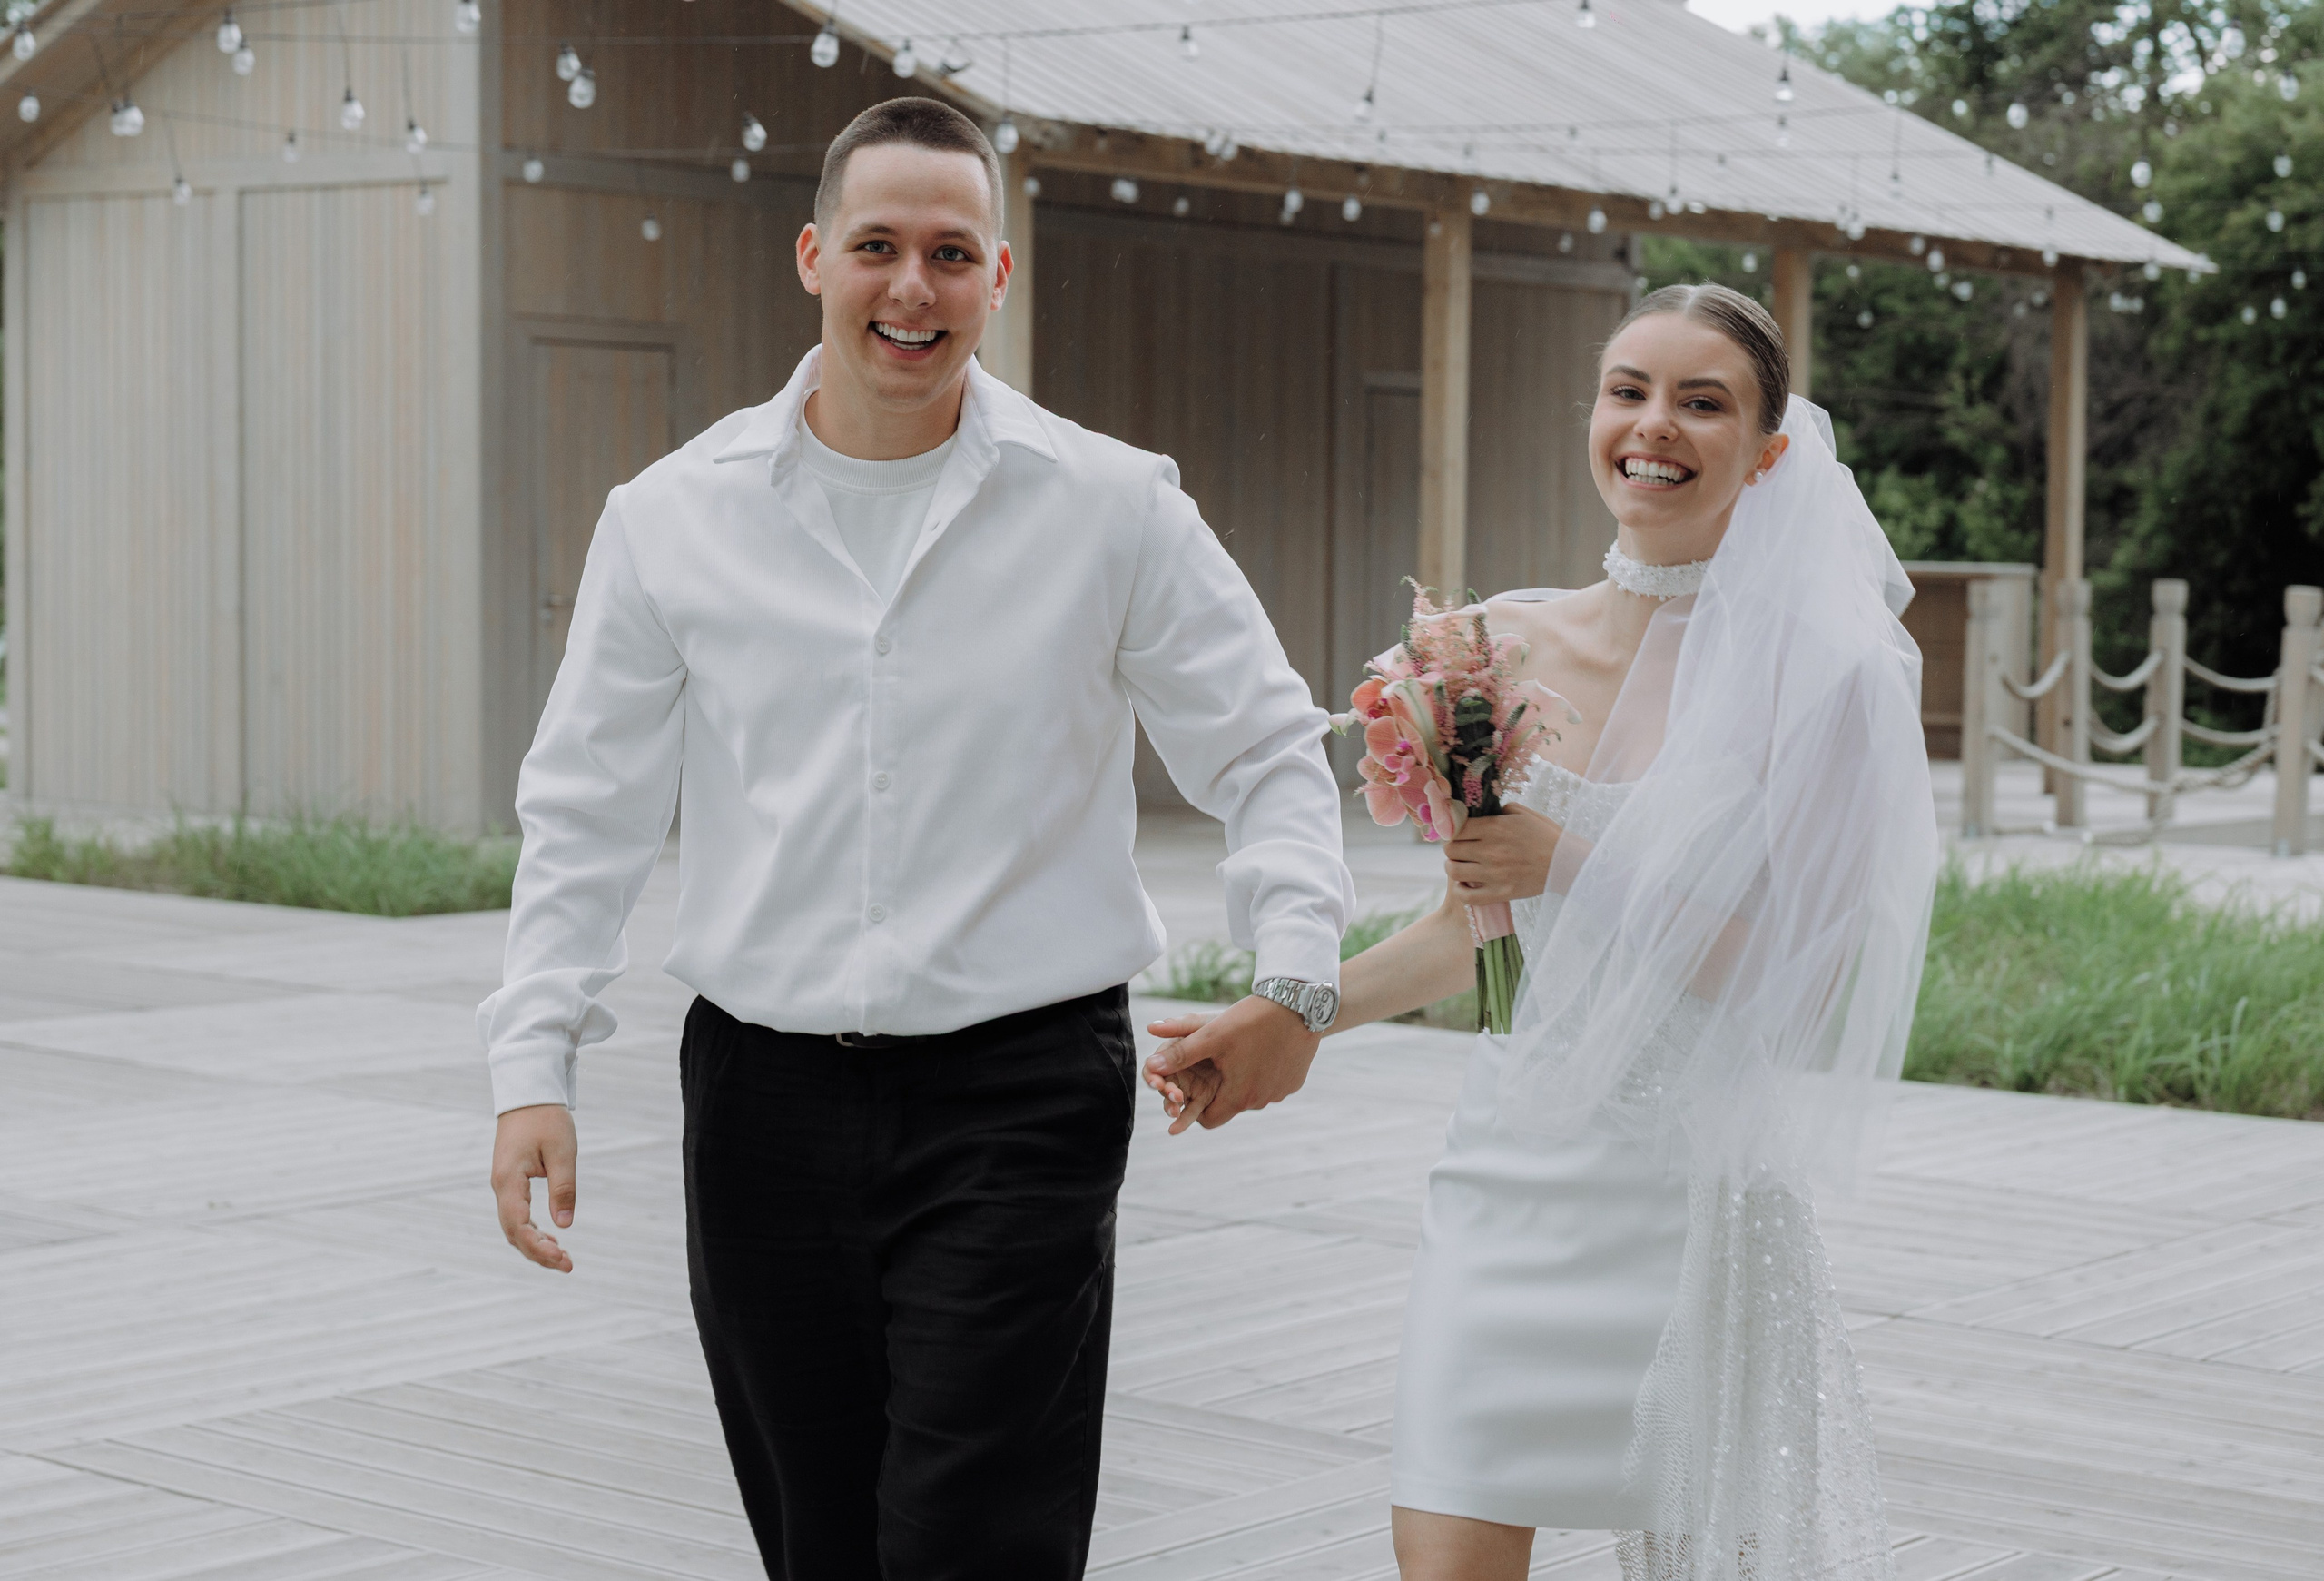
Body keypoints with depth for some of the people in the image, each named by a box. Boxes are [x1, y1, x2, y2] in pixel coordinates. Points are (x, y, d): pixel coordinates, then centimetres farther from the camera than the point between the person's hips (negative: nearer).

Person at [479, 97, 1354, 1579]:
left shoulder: (1113, 506, 1)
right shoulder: (676, 515, 5)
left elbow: (1266, 747, 5)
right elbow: (588, 805, 8)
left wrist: (1295, 973, -11)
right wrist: (534, 1063, 0)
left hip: (1020, 1095, -2)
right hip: (766, 1098, 3)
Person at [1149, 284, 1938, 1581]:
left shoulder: (1815, 668, -7)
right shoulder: (1511, 644, 6)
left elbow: (1800, 979, -12)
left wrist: (1575, 868, -19)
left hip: (1695, 1180, -3)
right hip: (1514, 1168, 3)